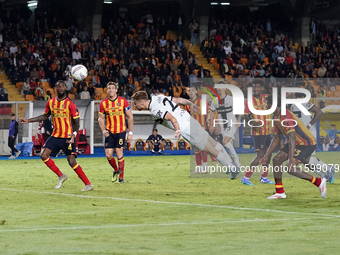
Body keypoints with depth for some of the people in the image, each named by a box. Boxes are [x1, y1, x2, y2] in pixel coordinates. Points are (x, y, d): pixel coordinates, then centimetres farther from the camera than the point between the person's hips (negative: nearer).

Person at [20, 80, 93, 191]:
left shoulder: (70, 103, -9)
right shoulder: (50, 102, 6)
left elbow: (76, 121, -7)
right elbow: (45, 116, 22)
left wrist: (74, 134, -23)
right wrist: (28, 120, 18)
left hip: (67, 137, -6)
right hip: (55, 136, 6)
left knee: (72, 162, -11)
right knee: (44, 155, -5)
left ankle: (88, 184, -2)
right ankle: (61, 176, 13)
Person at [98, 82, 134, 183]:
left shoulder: (123, 101, -4)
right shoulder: (103, 103, 2)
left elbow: (130, 117, 1)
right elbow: (101, 118, 10)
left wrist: (130, 133, -3)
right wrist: (104, 130, -6)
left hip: (121, 131, -2)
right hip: (109, 132, 2)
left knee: (119, 153, -10)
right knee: (108, 155, -3)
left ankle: (121, 177, 0)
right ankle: (116, 170, 25)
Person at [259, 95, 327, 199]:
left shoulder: (286, 117, -25)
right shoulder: (276, 117, 7)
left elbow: (292, 138, -33)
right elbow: (276, 139, 16)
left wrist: (291, 159, -39)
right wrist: (266, 156, 14)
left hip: (307, 143, -10)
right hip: (297, 143, 10)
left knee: (290, 168, -21)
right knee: (276, 160, 10)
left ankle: (319, 182, -9)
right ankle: (280, 192, 18)